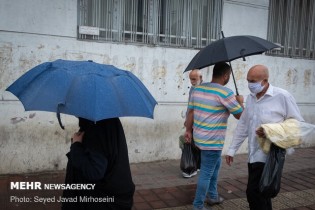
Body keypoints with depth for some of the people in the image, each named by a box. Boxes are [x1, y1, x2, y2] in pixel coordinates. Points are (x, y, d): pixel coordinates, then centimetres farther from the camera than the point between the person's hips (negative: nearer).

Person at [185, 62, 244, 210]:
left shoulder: (197, 89, 4)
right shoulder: (225, 93, -16)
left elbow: (191, 111, 7)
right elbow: (240, 115, -6)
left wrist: (188, 130, 14)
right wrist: (240, 101, 12)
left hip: (199, 137, 8)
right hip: (212, 141, -8)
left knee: (215, 164, 25)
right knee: (206, 173, 3)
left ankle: (212, 196, 38)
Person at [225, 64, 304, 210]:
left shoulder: (282, 96, -10)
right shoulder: (250, 98, 8)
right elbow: (242, 125, 13)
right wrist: (232, 149, 12)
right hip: (253, 155, 6)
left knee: (253, 192, -9)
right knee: (260, 193, 16)